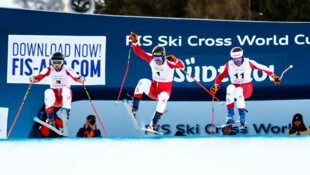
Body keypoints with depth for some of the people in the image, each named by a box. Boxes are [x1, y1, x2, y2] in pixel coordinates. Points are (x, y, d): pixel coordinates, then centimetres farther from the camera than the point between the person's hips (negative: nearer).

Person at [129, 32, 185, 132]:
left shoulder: (169, 63, -20)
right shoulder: (151, 59, -9)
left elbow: (181, 66, -36)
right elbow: (139, 52, -11)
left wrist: (175, 60, -57)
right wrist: (134, 42, -27)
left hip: (165, 90, -3)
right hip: (153, 89, 3)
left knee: (163, 97, -37)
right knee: (143, 82, -26)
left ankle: (154, 123, -28)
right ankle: (134, 108, -23)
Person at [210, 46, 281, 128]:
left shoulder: (248, 63, -10)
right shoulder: (229, 65, -6)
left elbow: (262, 68, -4)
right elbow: (220, 76, 1)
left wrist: (273, 76, -12)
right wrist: (216, 86, -16)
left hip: (247, 88, -2)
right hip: (235, 86, 2)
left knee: (239, 91, -37)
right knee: (230, 88, -35)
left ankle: (242, 118, -29)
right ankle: (230, 116, -31)